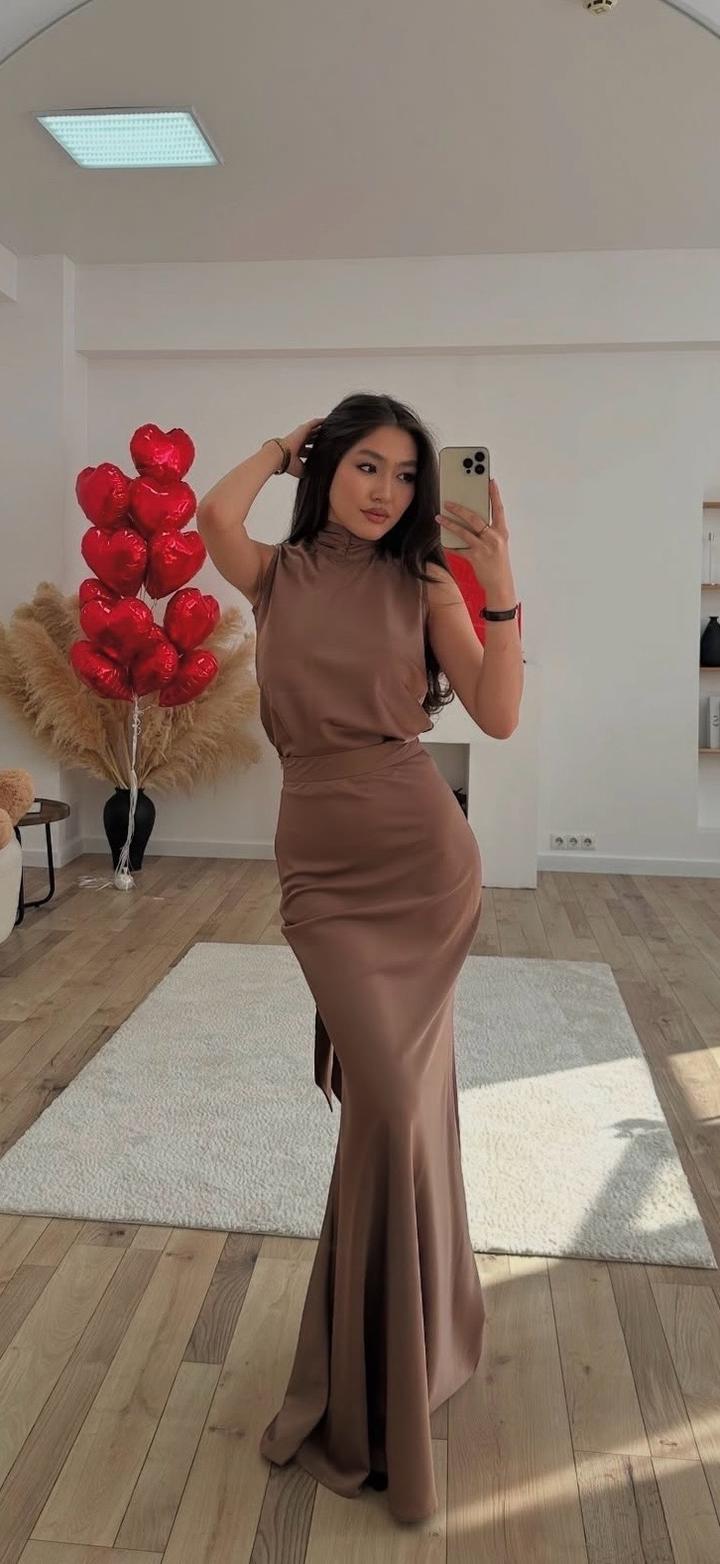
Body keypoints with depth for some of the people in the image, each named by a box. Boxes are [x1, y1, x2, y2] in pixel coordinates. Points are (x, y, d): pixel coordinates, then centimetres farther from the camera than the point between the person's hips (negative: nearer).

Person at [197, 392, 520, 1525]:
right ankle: (387, 1386, 25)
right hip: (324, 865, 0)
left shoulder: (423, 583, 3)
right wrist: (283, 446, 2)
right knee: (391, 1099, -4)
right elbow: (215, 515, -15)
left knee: (395, 1097, 7)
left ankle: (371, 1391, 34)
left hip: (427, 859, 0)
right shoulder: (277, 576, 6)